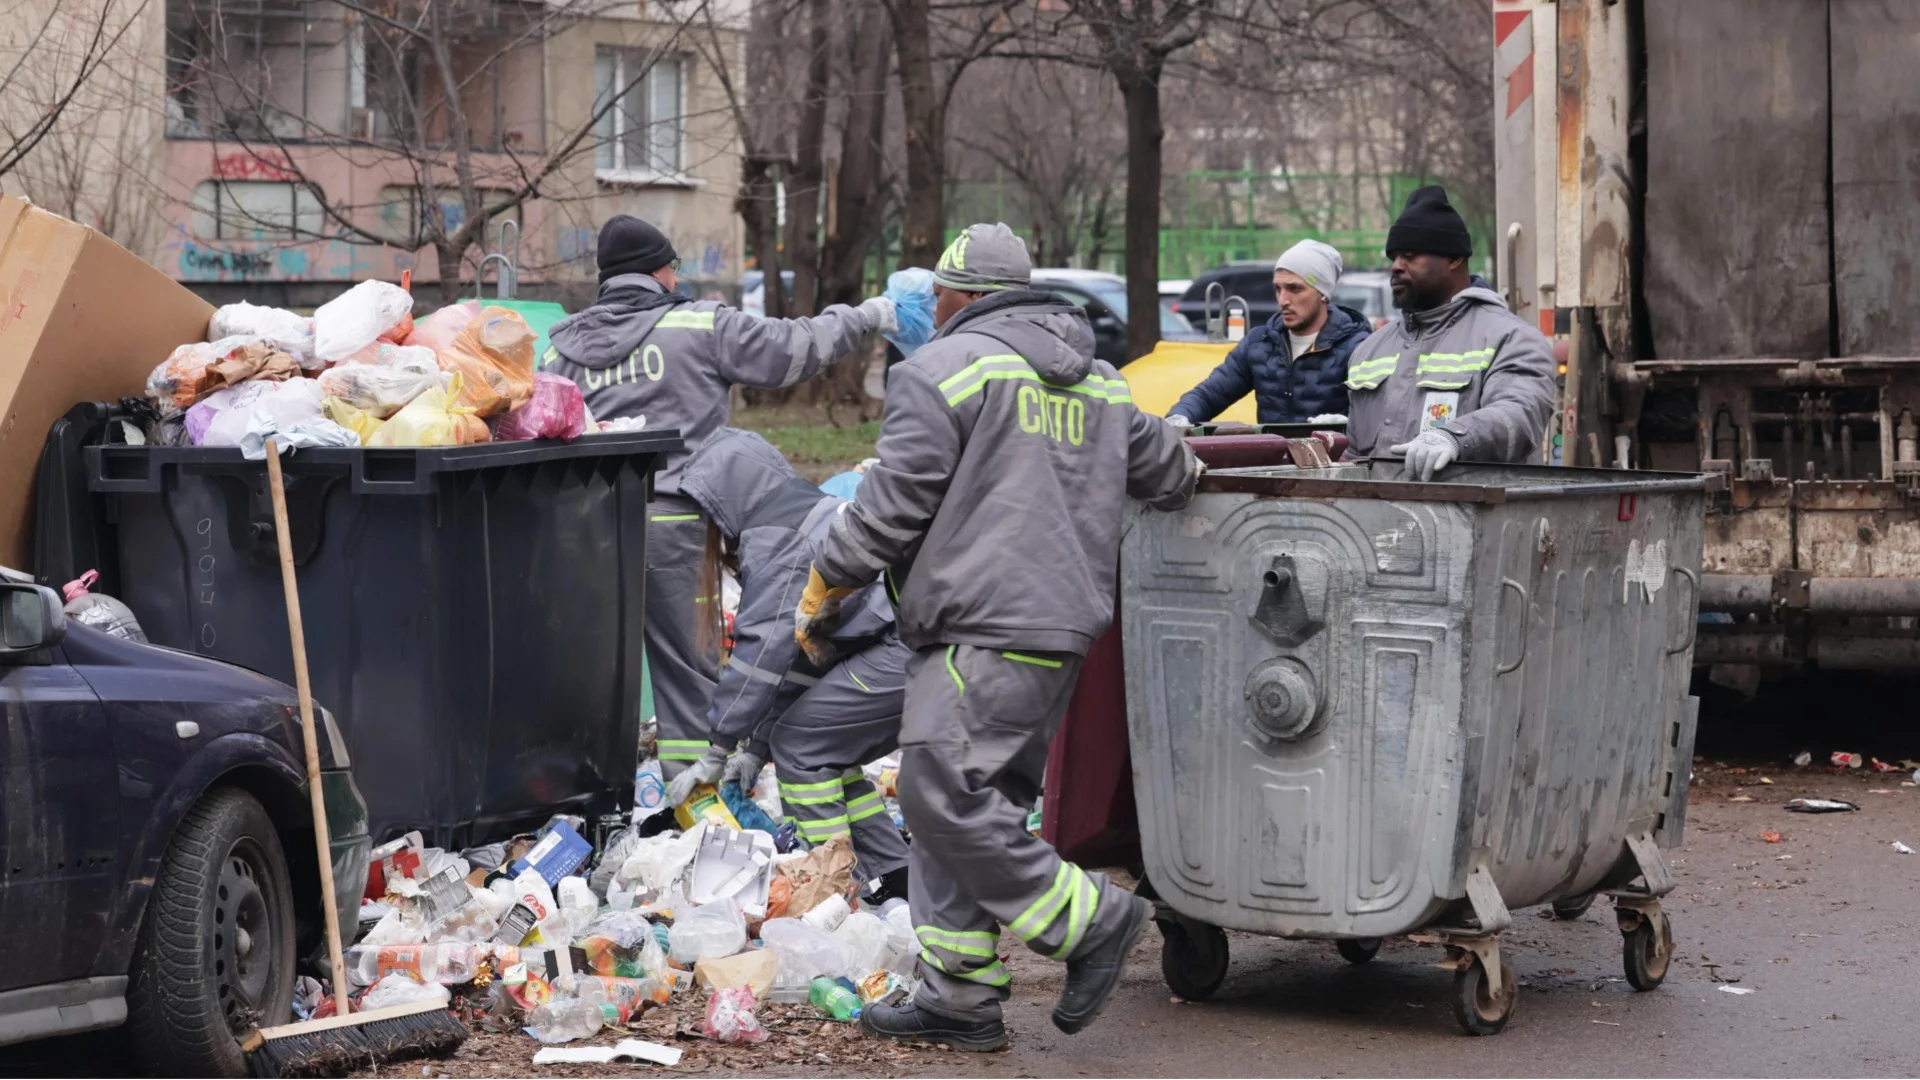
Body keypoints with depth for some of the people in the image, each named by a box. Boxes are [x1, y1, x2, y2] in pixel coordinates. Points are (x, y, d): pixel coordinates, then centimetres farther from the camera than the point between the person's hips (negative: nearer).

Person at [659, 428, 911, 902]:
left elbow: (765, 649, -12)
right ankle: (893, 874, 19)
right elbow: (789, 656, 24)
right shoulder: (812, 515, 25)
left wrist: (716, 752, -7)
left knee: (800, 741, -1)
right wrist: (756, 747, 20)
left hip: (908, 648, -10)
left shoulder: (776, 541, -7)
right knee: (824, 748, 17)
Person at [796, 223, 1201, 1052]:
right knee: (974, 803, 10)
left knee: (942, 797, -11)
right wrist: (1183, 469, 54)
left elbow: (893, 504, -8)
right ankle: (959, 999, 10)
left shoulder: (943, 370, -5)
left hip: (986, 633, -9)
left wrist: (824, 580, 5)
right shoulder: (1097, 381, 20)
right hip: (1064, 630, 9)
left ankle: (1092, 920, -8)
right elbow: (1167, 471, 29)